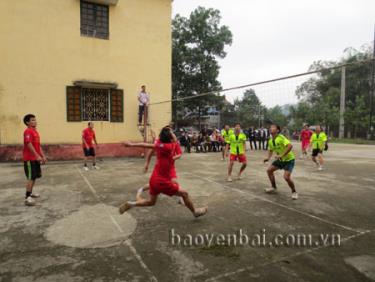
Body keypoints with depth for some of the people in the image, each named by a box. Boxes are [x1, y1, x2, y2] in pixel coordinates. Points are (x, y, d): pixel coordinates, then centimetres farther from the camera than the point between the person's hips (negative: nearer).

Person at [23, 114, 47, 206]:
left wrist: (43, 156, 15)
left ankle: (30, 193, 30)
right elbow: (29, 145, -21)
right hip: (29, 159, -9)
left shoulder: (36, 131, 16)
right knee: (31, 177, -11)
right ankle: (27, 198, -9)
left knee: (35, 176, 16)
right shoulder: (28, 131, -13)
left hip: (35, 158, 9)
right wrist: (37, 156, -24)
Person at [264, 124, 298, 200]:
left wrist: (281, 155, -38)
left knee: (286, 177, -20)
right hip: (280, 159, 8)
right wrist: (268, 157, -1)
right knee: (269, 170, 7)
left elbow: (290, 146, -36)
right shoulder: (270, 141, 0)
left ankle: (294, 192, 6)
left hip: (289, 159, -8)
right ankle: (274, 187, 25)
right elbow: (271, 150, 17)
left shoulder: (281, 138, -25)